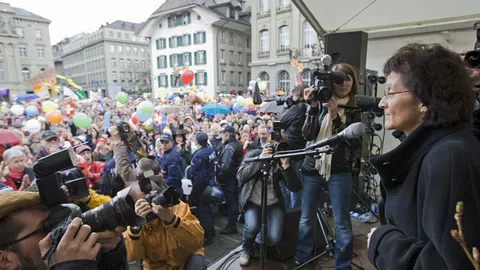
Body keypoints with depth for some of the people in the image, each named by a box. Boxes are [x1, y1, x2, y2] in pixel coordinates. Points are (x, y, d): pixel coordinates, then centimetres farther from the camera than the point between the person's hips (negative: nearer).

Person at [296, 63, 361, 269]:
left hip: (340, 171, -1)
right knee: (306, 219, 11)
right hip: (312, 168, 1)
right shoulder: (320, 103, 2)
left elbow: (355, 143, -9)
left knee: (342, 222, 5)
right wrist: (312, 107, -18)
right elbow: (307, 135, -6)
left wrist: (335, 117, -18)